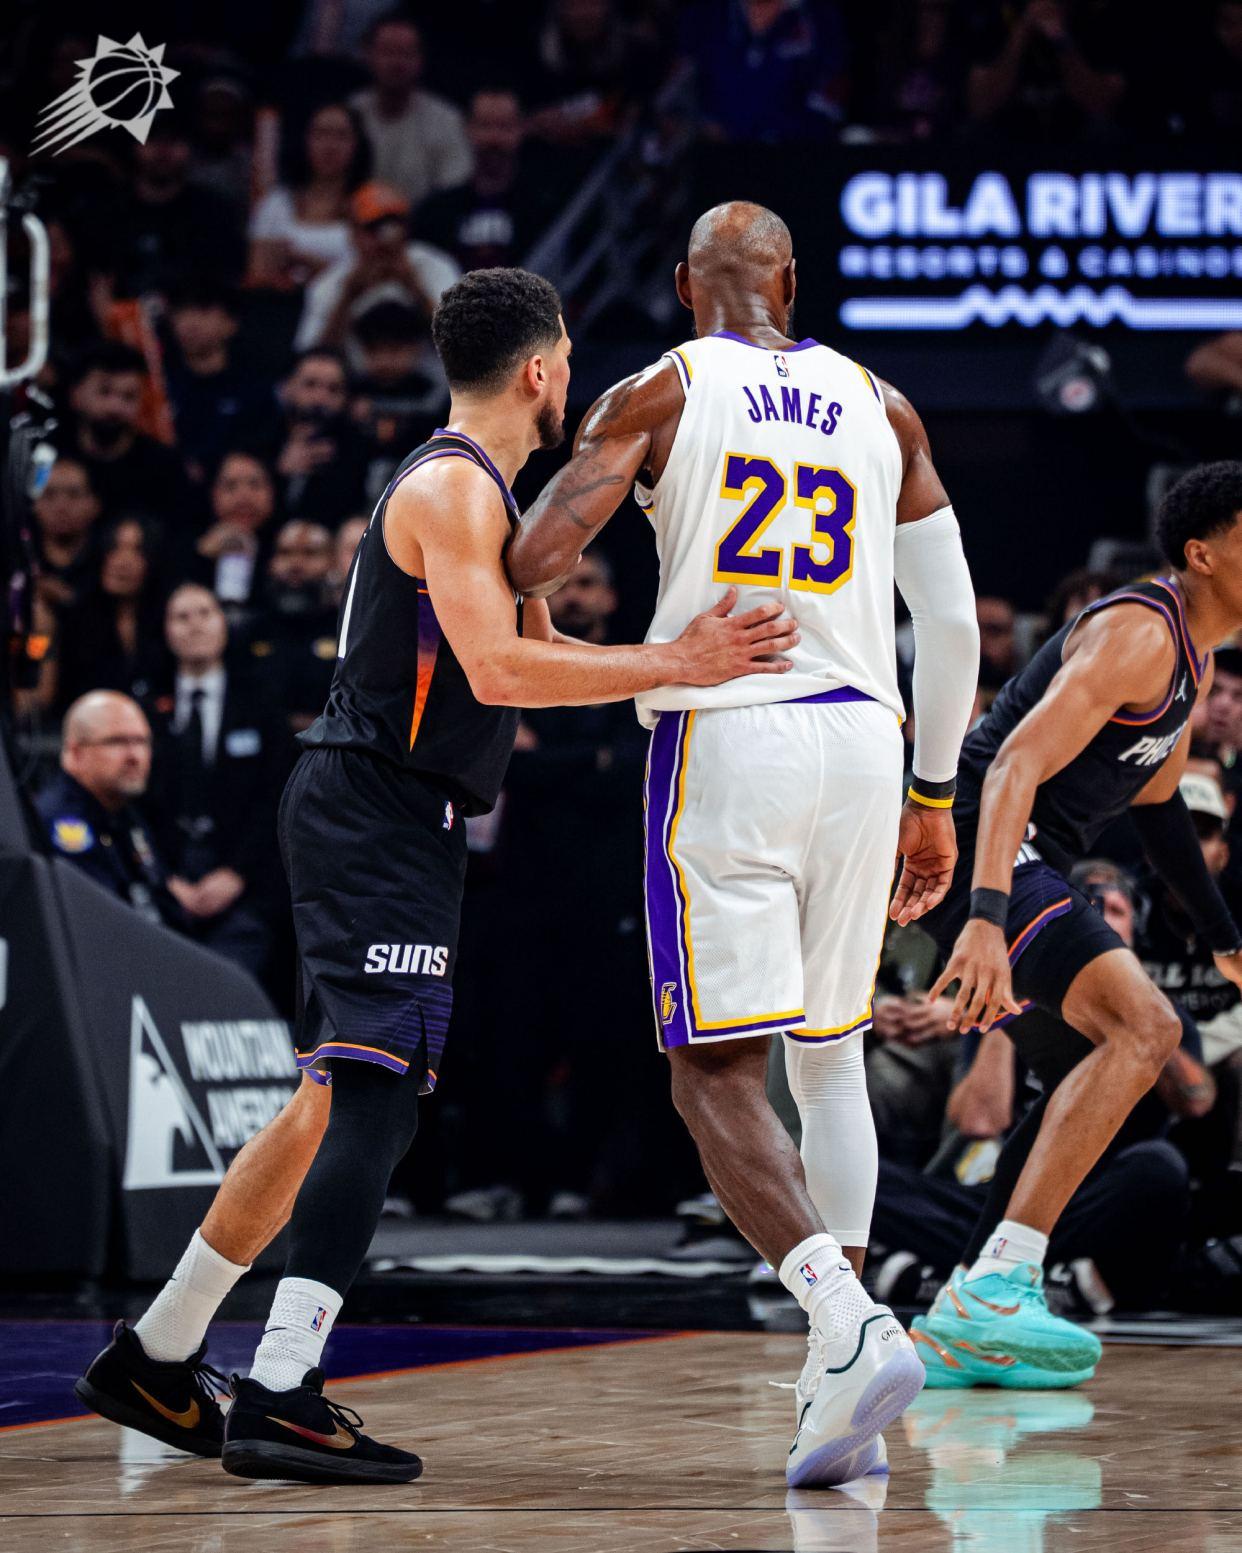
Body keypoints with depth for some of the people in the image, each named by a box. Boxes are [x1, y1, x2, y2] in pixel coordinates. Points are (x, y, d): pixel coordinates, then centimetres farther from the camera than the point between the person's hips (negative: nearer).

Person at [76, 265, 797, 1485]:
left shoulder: (472, 492, 21)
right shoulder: (453, 489, -12)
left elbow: (534, 653, 27)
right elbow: (499, 672, -23)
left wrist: (698, 657, 19)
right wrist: (672, 666, -21)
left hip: (373, 822, 11)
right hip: (378, 812, -11)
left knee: (335, 1102, 15)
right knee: (374, 1097, -16)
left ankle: (154, 1360, 21)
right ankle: (279, 1399, -23)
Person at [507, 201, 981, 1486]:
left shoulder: (656, 395, 4)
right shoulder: (879, 407, 14)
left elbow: (535, 558, -9)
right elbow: (953, 623, 12)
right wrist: (933, 793, 22)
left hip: (724, 739, -4)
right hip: (861, 741, 4)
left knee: (716, 1078, -3)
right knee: (830, 1055, 18)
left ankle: (852, 1328, -26)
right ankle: (839, 1395, 15)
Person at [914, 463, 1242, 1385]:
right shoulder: (1138, 635, -16)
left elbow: (1154, 799, 31)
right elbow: (1014, 766, -27)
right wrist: (985, 921, -38)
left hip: (1023, 869, 11)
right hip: (980, 853, -11)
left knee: (1095, 1076, 21)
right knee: (1144, 1026, -25)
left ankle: (968, 1316, 22)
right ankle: (998, 1288, -31)